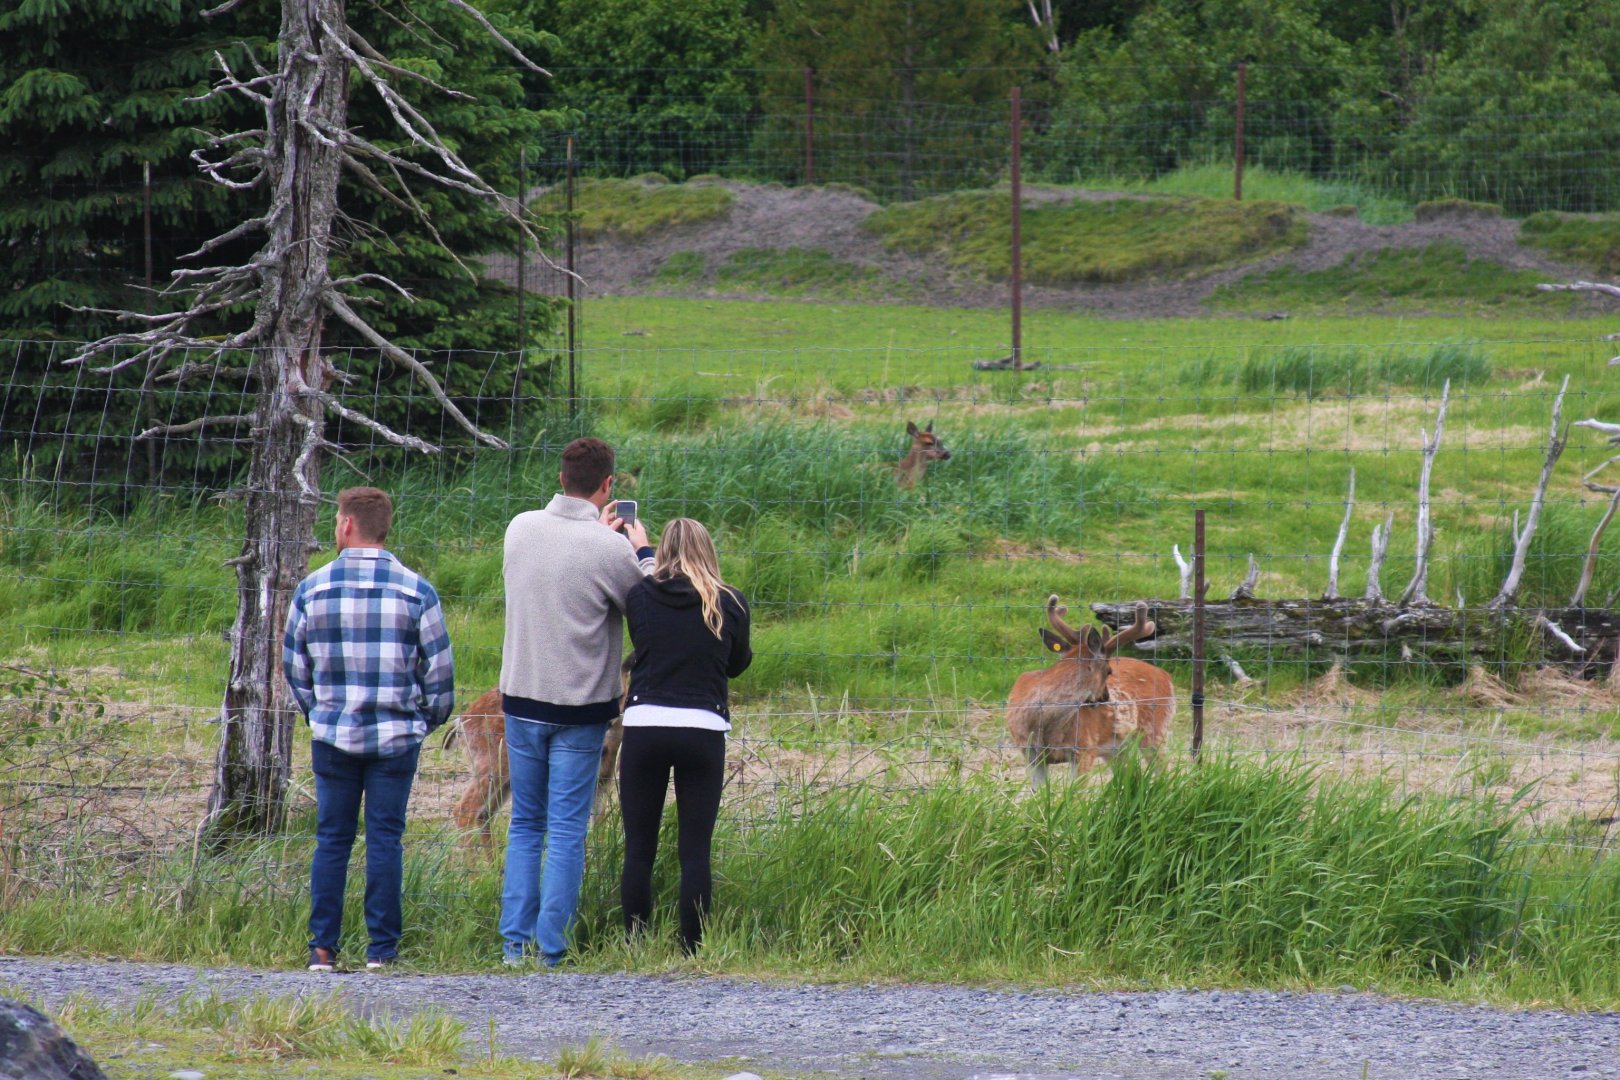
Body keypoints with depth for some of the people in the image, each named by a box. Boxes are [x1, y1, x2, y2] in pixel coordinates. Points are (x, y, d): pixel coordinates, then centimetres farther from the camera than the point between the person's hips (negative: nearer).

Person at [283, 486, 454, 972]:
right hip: (396, 737, -1)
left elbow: (293, 664, 6)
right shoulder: (416, 591, -5)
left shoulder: (312, 589, -3)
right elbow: (439, 668, -2)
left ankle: (322, 949, 6)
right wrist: (428, 719, 15)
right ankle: (381, 949, 3)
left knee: (331, 839, 8)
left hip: (333, 735, 1)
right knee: (386, 838, 4)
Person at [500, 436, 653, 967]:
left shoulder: (521, 528, -1)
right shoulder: (609, 549, -16)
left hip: (521, 702, 4)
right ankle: (551, 948, -2)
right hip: (580, 708, -4)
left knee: (525, 825, 14)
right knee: (567, 832, 1)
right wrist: (642, 553, 9)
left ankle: (515, 940, 8)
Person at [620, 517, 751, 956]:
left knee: (638, 849, 6)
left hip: (644, 726, 0)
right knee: (695, 851, 3)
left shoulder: (640, 596, 1)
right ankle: (692, 952, 1)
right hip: (703, 730, 0)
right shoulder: (730, 604, 1)